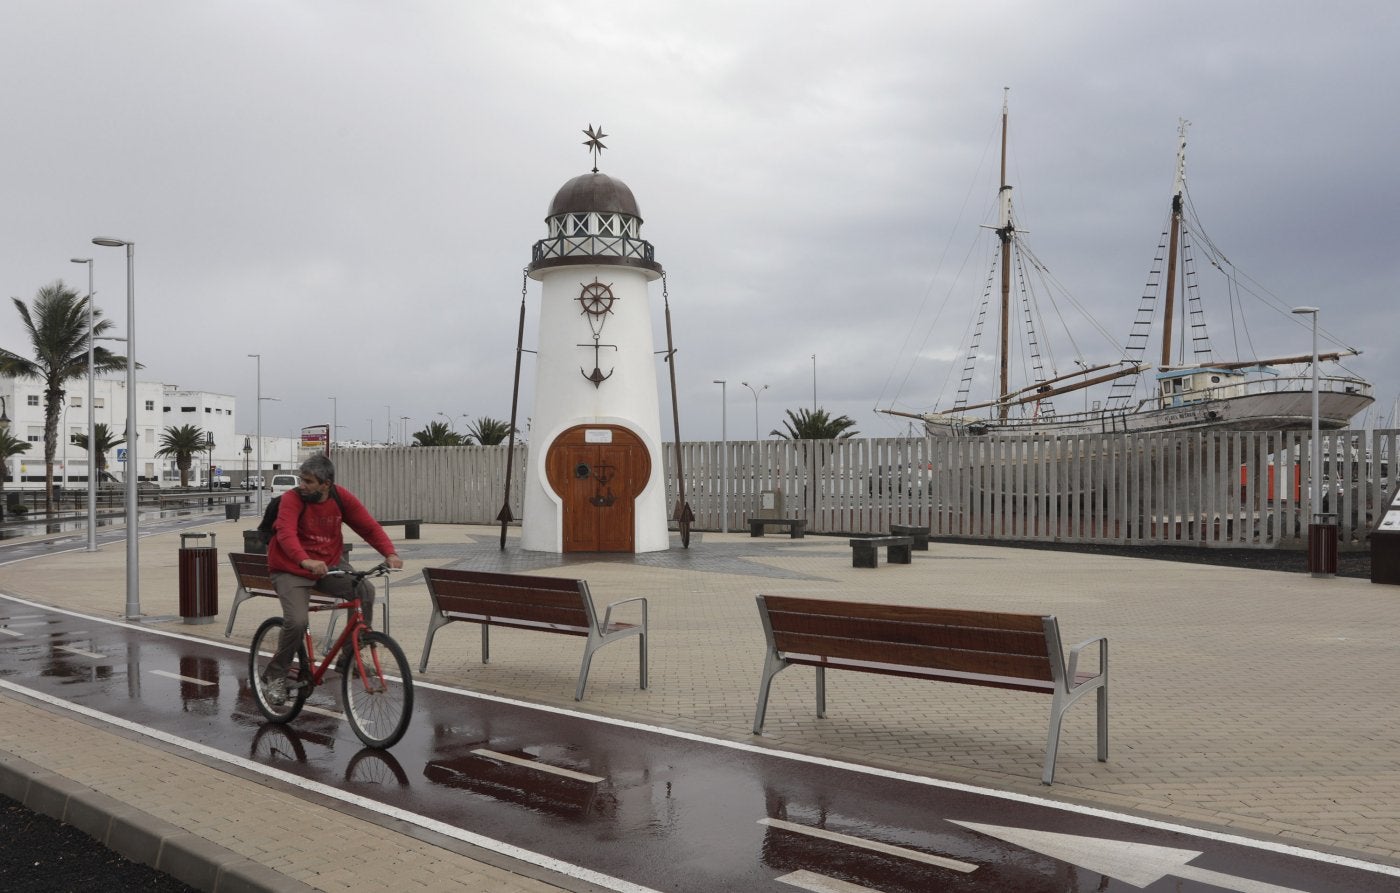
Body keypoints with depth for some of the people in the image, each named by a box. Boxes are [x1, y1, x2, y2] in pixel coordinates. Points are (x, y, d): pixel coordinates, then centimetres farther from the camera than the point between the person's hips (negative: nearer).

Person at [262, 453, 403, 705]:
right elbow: (286, 534, -34)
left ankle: (349, 659, -5)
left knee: (365, 590, -19)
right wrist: (306, 561, -53)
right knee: (296, 622, -24)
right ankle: (276, 675, 4)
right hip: (291, 570, -4)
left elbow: (369, 526, -8)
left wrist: (390, 553, -26)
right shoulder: (292, 499, -18)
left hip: (330, 565, 4)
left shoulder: (341, 498, -6)